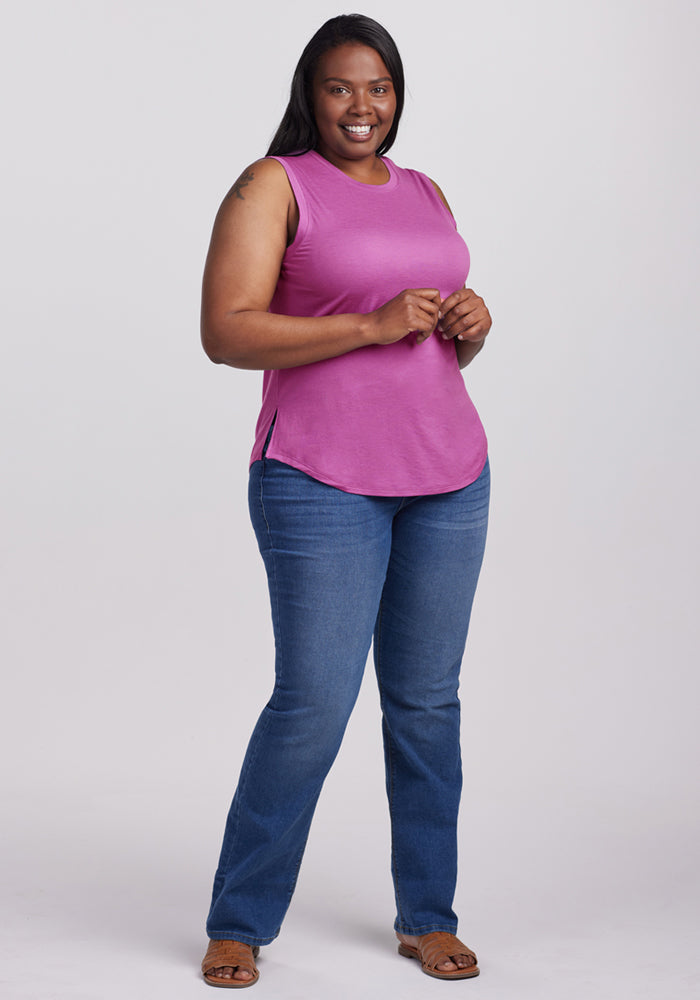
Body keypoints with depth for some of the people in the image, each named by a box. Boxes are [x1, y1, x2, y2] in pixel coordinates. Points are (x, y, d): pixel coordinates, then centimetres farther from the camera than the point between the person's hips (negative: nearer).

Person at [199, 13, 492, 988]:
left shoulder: (425, 193, 17)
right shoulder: (275, 185, -2)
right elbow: (225, 332, -13)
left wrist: (471, 326, 0)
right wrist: (373, 325, -18)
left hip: (448, 474, 6)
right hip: (323, 479, -5)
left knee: (428, 701, 9)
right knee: (313, 704, -7)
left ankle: (426, 917, 22)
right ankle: (239, 924, 10)